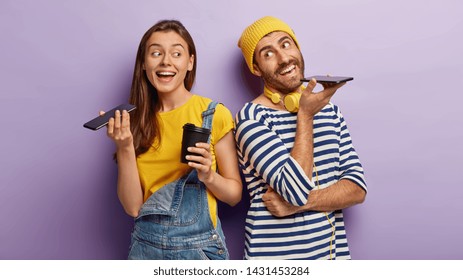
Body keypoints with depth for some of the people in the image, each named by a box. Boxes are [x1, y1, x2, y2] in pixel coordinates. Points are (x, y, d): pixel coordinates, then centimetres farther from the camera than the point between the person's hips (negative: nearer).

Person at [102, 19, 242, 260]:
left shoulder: (214, 114, -10)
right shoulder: (135, 119, -2)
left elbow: (235, 194, -4)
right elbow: (133, 207, -7)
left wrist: (208, 175, -22)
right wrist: (125, 148, -18)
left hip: (198, 246, -2)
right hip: (146, 245, 2)